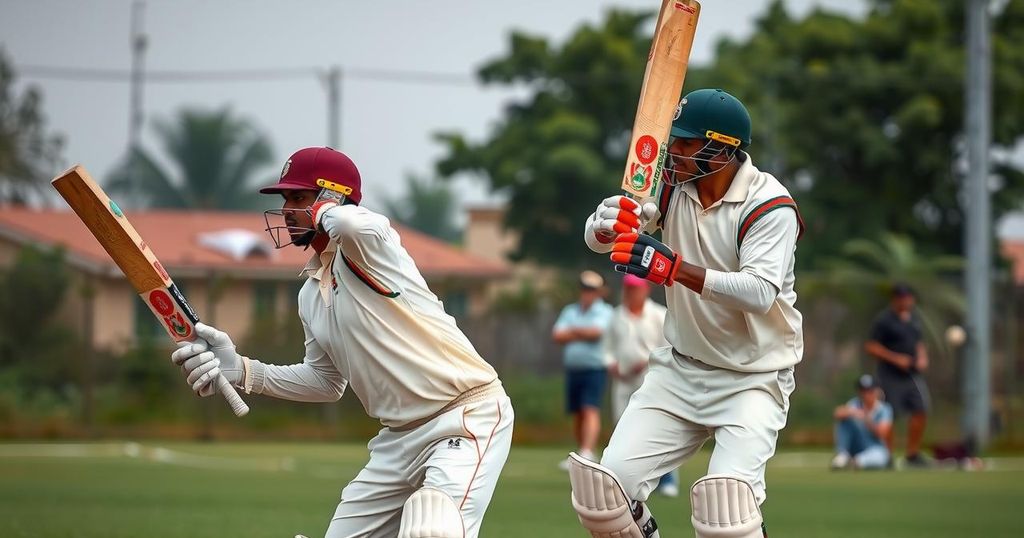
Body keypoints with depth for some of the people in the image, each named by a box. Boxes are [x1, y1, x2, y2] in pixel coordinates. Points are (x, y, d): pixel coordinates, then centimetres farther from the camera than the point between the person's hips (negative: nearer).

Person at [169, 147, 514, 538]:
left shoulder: (364, 247, -12)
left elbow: (355, 224, -38)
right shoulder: (311, 293, 14)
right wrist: (241, 370, 8)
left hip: (468, 415, -9)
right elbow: (326, 381, 21)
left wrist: (326, 211, -13)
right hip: (399, 436, 9)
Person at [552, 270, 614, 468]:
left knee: (590, 411, -17)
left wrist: (573, 331, -5)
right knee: (577, 414, 8)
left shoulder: (605, 312, 1)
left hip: (595, 369, -6)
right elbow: (557, 335, 3)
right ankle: (585, 454, 18)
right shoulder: (570, 311, 15)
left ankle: (587, 453, -26)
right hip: (573, 368, 6)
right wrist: (583, 334, -9)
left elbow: (595, 331, -18)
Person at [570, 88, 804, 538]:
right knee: (605, 489, -6)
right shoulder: (673, 184, -2)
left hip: (752, 379, -6)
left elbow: (760, 293, -32)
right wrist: (608, 223, -32)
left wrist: (672, 268, -42)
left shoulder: (769, 206, -19)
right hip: (680, 370, 6)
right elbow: (597, 236, -7)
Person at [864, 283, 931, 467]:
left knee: (921, 411, 0)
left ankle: (913, 454, 12)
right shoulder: (883, 320, -9)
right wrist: (895, 358, -18)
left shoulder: (914, 319, 13)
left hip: (913, 374, 6)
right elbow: (871, 347, -12)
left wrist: (922, 358, 5)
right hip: (891, 376, -6)